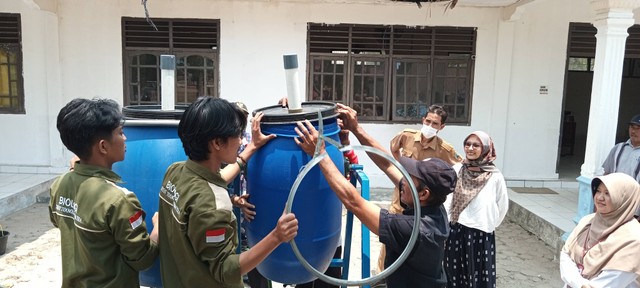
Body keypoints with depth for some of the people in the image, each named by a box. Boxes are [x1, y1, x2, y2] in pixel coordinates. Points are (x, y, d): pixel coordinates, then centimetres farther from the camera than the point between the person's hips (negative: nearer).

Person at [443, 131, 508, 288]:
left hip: (482, 235, -2)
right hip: (456, 232, 3)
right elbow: (447, 200, 4)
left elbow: (502, 206, 3)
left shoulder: (495, 176, -9)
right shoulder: (456, 170, -2)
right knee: (455, 275, 15)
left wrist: (490, 225, 9)